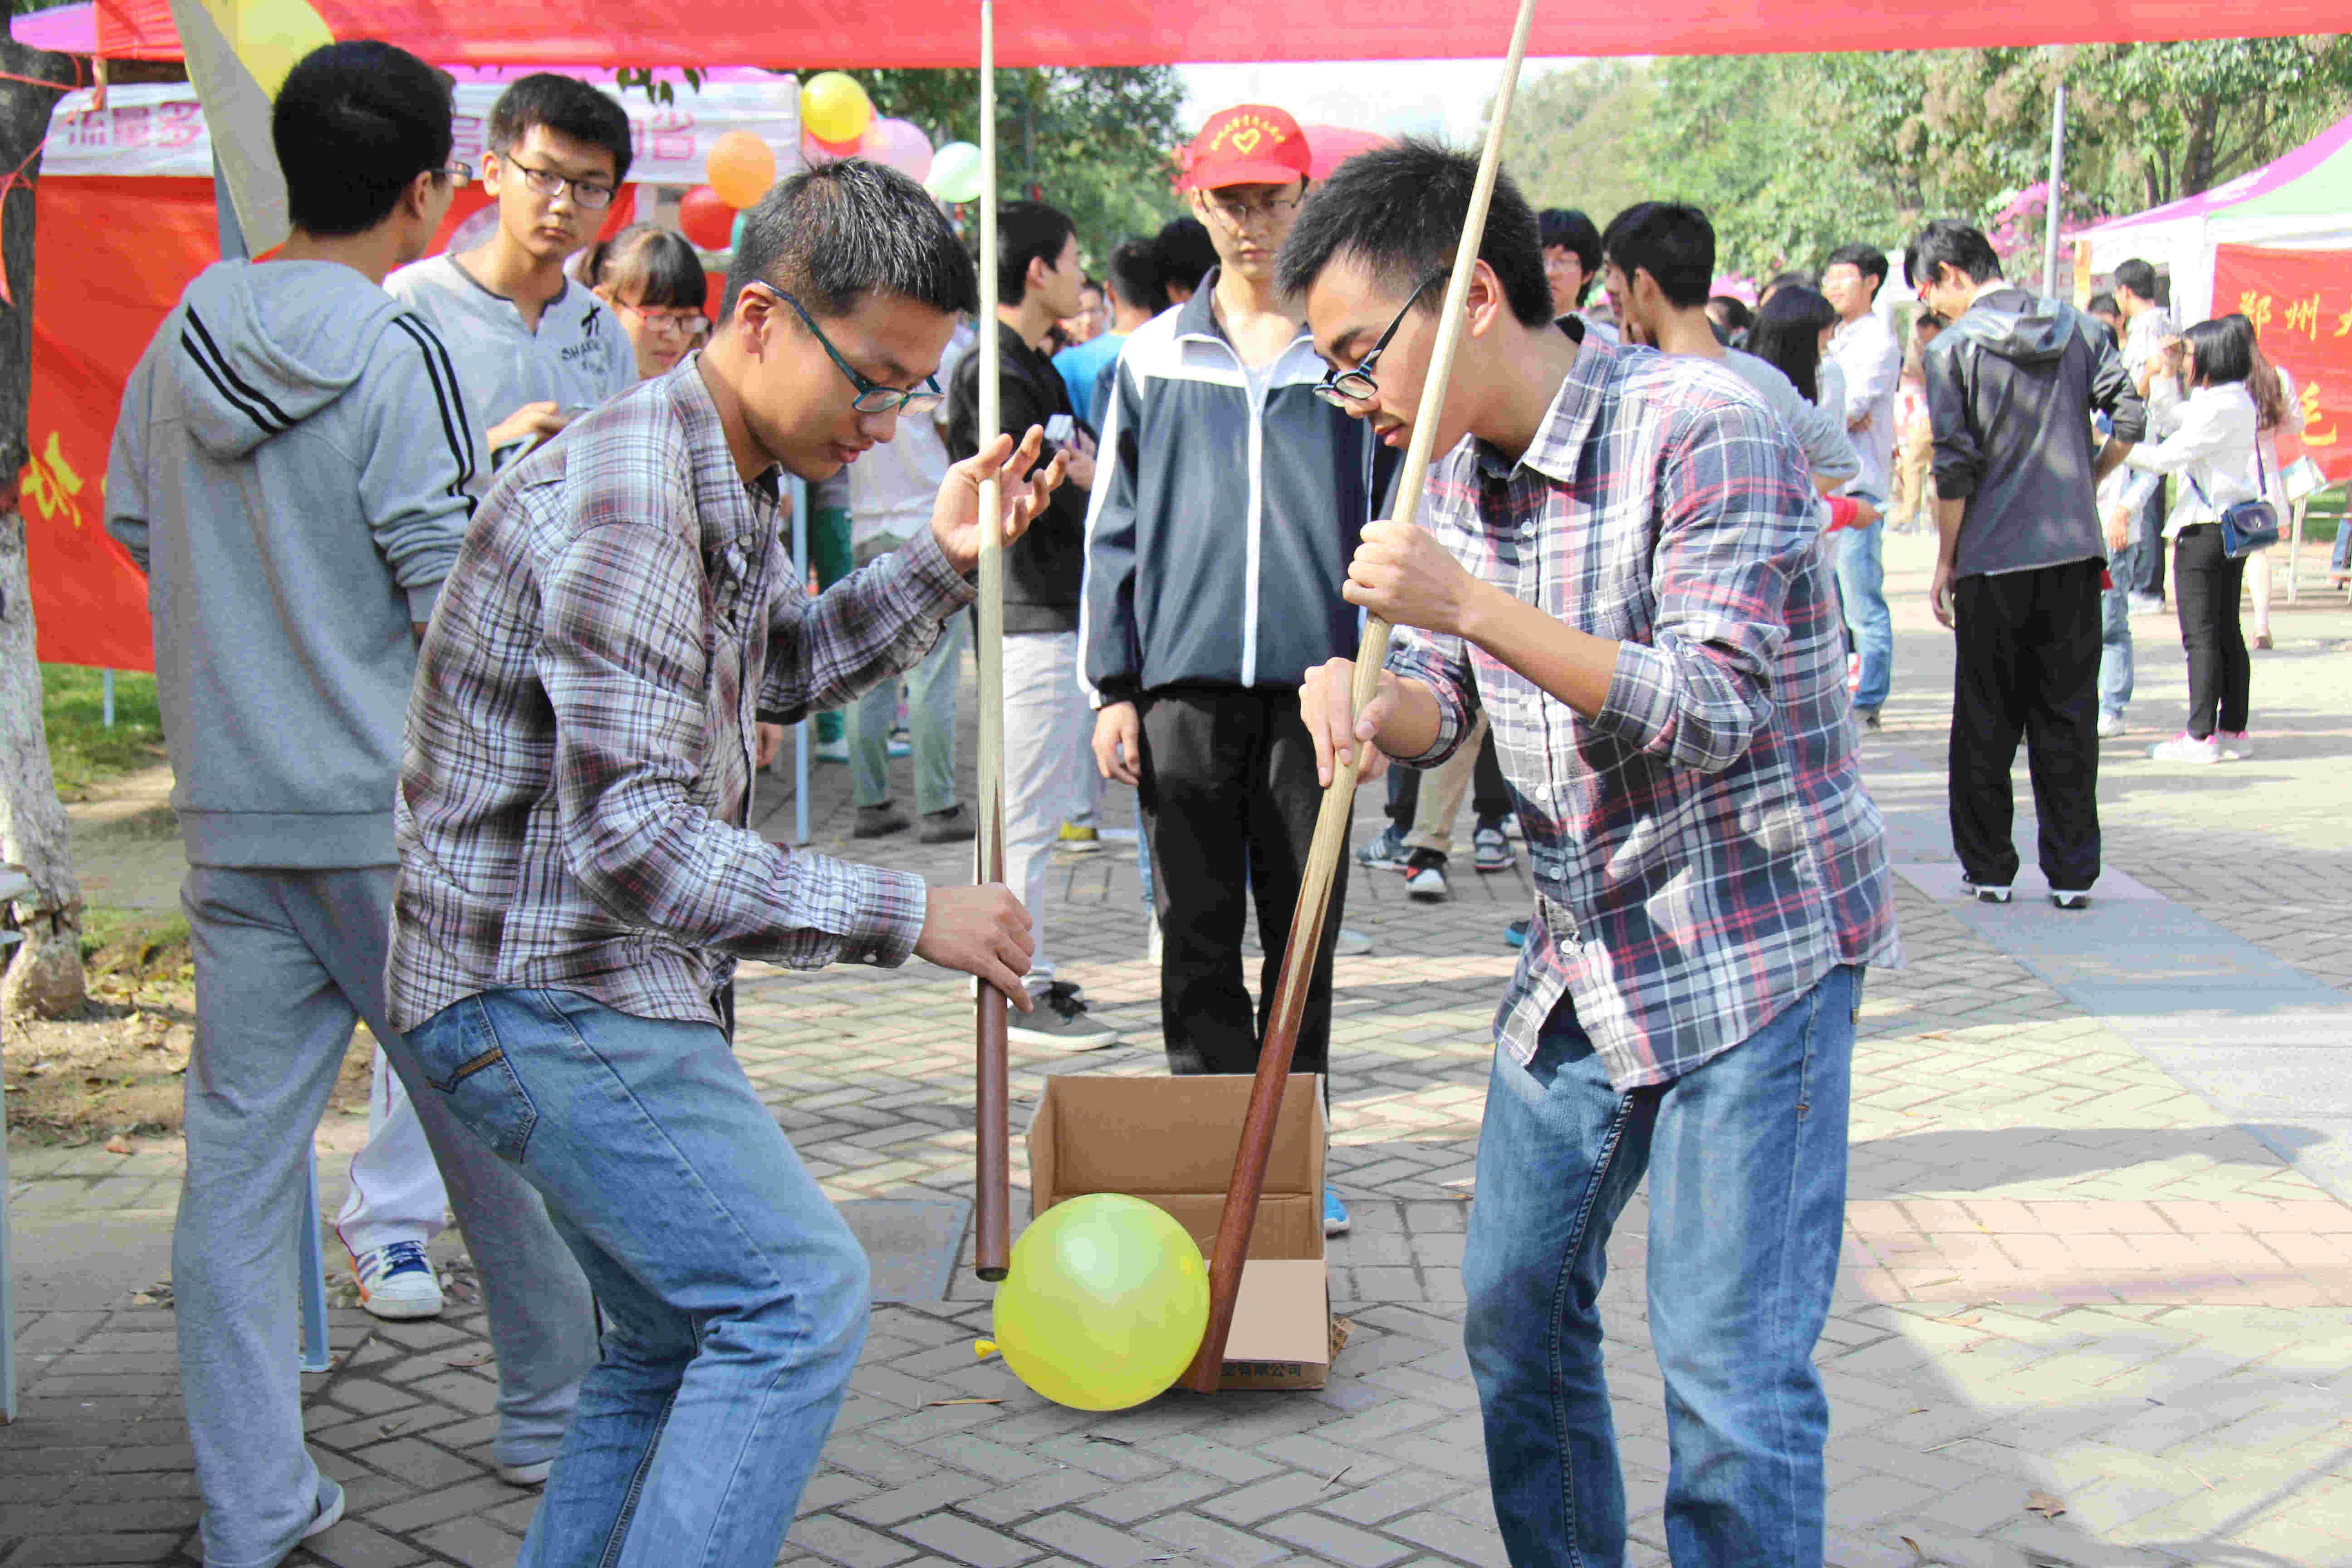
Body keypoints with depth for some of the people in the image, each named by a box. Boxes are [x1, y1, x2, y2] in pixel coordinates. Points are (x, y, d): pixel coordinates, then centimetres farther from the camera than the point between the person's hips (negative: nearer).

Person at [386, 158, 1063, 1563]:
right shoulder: (628, 500, -23)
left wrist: (941, 563, 9)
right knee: (799, 1294, -15)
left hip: (611, 987, 11)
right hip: (545, 990, -11)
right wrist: (908, 916, -23)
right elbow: (636, 838, -28)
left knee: (684, 1338, 17)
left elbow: (784, 668, 26)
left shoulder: (728, 483, 10)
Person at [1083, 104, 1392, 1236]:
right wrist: (1114, 687, 4)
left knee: (1306, 935, 7)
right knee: (1198, 936, 3)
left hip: (1315, 678, 0)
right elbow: (1116, 527, 9)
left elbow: (1395, 519, 8)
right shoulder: (1154, 357, 8)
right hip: (1187, 679, 1)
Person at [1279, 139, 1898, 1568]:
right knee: (1516, 1306, 15)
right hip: (1582, 958, 8)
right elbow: (1444, 708, 10)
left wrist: (1473, 607, -34)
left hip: (1751, 947, -8)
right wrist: (1371, 703, -15)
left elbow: (1716, 711, -26)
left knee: (1730, 1364, -6)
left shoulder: (1703, 432, -19)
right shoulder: (1459, 473, 5)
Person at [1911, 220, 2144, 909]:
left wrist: (1945, 562, -1)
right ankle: (2072, 872, 11)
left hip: (1994, 558, -3)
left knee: (1987, 721, 9)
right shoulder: (2079, 328, 6)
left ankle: (1988, 868, 13)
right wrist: (2083, 484, 15)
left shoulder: (1952, 348, -6)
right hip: (2075, 549, 3)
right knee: (2069, 714, 9)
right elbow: (2130, 419, 0)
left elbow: (1955, 468, -9)